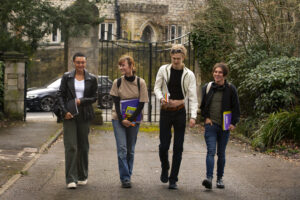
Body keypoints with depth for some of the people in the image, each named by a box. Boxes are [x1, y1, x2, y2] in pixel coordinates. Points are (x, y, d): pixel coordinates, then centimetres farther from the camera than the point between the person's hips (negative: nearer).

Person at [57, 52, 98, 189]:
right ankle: (71, 179, -7)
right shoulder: (66, 77, 5)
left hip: (84, 115, 1)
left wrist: (82, 100, -11)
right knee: (70, 146, -8)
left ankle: (82, 177, 22)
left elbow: (94, 97, 7)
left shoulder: (92, 79, 5)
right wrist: (64, 111, -7)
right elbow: (60, 95, 5)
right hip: (69, 115, -1)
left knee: (83, 146, 8)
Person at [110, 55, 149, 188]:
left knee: (130, 150, 6)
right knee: (122, 149, -8)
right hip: (119, 119, 0)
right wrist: (122, 120, -12)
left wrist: (130, 120, -13)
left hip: (134, 120, 0)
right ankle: (125, 178, -6)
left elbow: (141, 104, -5)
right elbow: (116, 102, -1)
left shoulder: (140, 82, -5)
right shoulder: (117, 82, -2)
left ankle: (128, 176, 18)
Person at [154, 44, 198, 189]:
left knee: (178, 148, 1)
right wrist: (161, 98, -17)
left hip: (180, 112, 0)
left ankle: (173, 180, 9)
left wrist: (193, 116, -18)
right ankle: (165, 169, 31)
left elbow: (193, 97, -6)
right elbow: (157, 87, 6)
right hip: (165, 111, 0)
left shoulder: (189, 75, -4)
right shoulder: (163, 70, 0)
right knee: (164, 145, 0)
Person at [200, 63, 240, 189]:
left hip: (225, 126, 0)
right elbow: (202, 105, 17)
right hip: (211, 125, 0)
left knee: (221, 153, 7)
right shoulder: (207, 88, 6)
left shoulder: (230, 89, 2)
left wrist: (233, 123, -4)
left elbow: (236, 107, 5)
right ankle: (209, 178, -23)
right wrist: (206, 117, 4)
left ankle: (220, 178, 18)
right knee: (211, 151, -14)